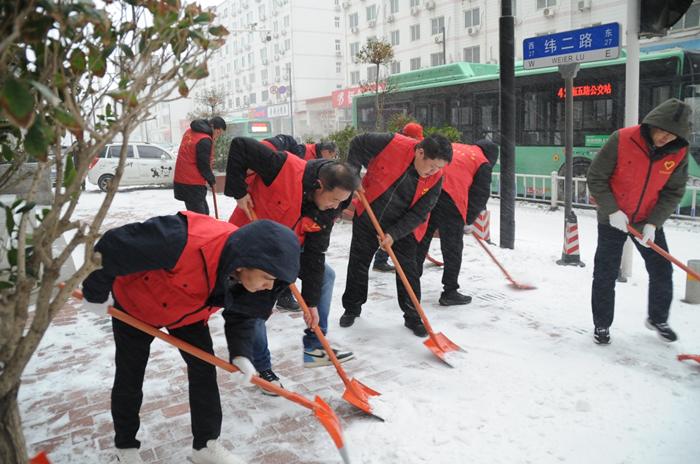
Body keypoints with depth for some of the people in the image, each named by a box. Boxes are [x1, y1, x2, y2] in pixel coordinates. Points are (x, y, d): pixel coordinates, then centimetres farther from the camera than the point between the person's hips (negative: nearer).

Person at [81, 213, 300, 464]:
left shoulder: (246, 261, -25)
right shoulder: (184, 241, -48)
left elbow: (241, 313, -6)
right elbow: (114, 246, -37)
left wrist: (240, 353, -21)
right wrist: (96, 294, -22)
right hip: (134, 303, -4)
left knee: (204, 370, 0)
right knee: (130, 376, 9)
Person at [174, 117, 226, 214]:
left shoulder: (190, 131, 11)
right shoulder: (205, 140, -18)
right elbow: (203, 165, -15)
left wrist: (209, 159, 3)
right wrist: (212, 179, 2)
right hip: (192, 184, -9)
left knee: (204, 212, 16)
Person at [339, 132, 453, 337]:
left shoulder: (435, 179, -18)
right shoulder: (391, 144, -27)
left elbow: (418, 214, -16)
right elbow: (358, 145, -12)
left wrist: (394, 234, -24)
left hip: (403, 227, 1)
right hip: (367, 219, 0)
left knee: (408, 271, 0)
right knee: (358, 264, 11)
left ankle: (412, 317, 17)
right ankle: (352, 308, 31)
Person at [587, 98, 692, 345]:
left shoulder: (678, 152, -11)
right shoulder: (622, 140, -22)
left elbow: (674, 192, -5)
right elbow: (596, 178, -15)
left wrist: (653, 223, -16)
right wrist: (612, 211, -20)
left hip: (648, 220, 3)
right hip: (613, 219, -3)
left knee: (662, 270, 10)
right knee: (605, 275, 1)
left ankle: (658, 318, 34)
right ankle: (601, 324, 18)